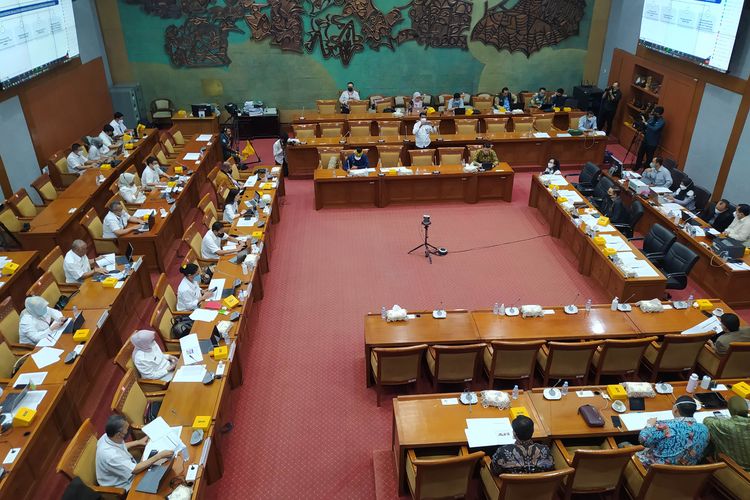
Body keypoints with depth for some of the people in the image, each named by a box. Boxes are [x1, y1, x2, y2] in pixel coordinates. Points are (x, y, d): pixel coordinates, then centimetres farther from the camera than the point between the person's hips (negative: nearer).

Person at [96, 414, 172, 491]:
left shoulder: (108, 436, -14)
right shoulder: (110, 455, -38)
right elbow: (135, 469, -29)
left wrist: (138, 442, 11)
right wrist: (160, 456, -27)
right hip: (122, 487, -7)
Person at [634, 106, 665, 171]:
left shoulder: (662, 122, -19)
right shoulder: (652, 118, 4)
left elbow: (654, 129, -33)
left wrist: (645, 122, -33)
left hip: (652, 143, -7)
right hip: (645, 140, 7)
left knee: (649, 158, 3)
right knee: (640, 154, 16)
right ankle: (636, 168, 32)